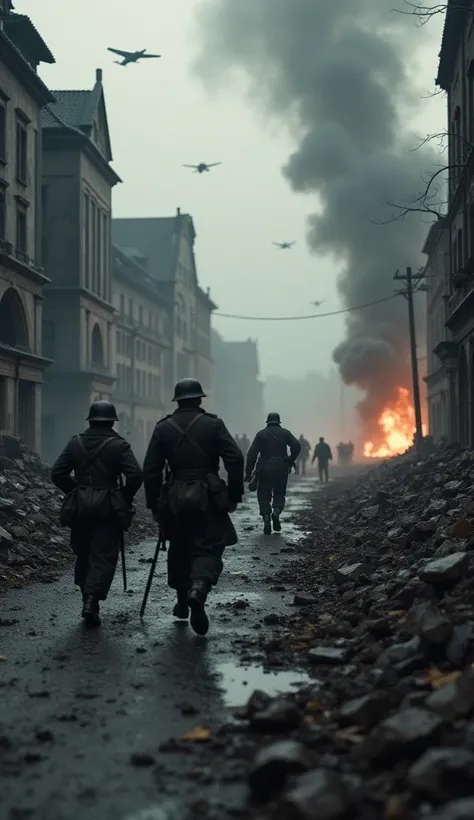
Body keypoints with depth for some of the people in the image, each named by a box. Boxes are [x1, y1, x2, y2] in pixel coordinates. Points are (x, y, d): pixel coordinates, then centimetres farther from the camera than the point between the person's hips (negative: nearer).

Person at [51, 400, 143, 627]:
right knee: (103, 558, 0)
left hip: (80, 508, 3)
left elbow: (57, 473, 1)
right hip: (107, 509, -3)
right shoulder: (119, 445, -4)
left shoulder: (75, 443, 5)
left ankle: (88, 599, 21)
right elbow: (135, 475, -15)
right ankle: (91, 600, -17)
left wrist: (75, 492, 13)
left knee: (84, 554, 17)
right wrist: (125, 499, 0)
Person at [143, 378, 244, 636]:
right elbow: (235, 459, -8)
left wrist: (154, 506, 7)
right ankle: (198, 588, -28)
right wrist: (234, 496, -1)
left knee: (179, 550, 19)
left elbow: (151, 470, 1)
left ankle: (182, 601, 26)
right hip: (208, 498, -2)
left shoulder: (163, 428, 5)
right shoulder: (213, 424, 0)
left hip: (175, 499, 2)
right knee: (208, 549, 0)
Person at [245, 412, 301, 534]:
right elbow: (296, 445, -8)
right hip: (282, 469, 1)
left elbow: (252, 453, -1)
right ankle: (276, 512, -12)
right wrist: (291, 460, 5)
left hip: (265, 469, -1)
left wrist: (248, 472, 0)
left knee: (264, 496, 7)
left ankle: (266, 521, -6)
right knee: (280, 493, 15)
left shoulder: (261, 434, 7)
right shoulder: (284, 433, 8)